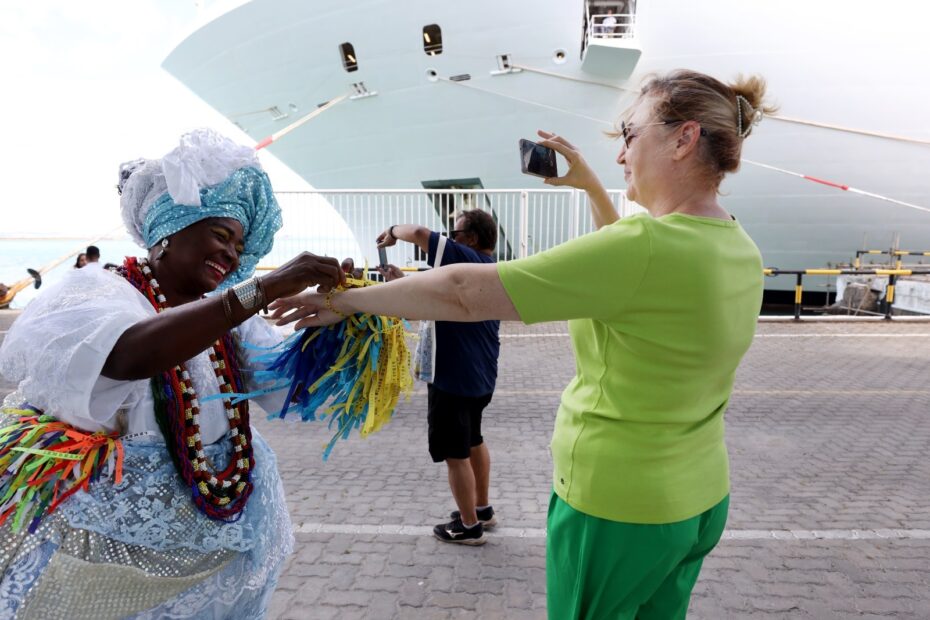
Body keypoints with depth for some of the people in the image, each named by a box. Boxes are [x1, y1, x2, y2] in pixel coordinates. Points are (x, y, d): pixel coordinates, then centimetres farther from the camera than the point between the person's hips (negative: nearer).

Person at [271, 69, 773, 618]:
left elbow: (465, 292, -27)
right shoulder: (739, 249, -2)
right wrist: (591, 186, 16)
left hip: (615, 511, -8)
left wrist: (348, 298, -15)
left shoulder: (643, 247, -29)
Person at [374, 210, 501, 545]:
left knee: (455, 454, 5)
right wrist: (402, 280, 12)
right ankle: (482, 509, 38)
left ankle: (469, 526, 19)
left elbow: (419, 233, -28)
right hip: (480, 375, 10)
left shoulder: (467, 260, -19)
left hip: (454, 377, -10)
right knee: (473, 442, 24)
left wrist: (393, 231, -7)